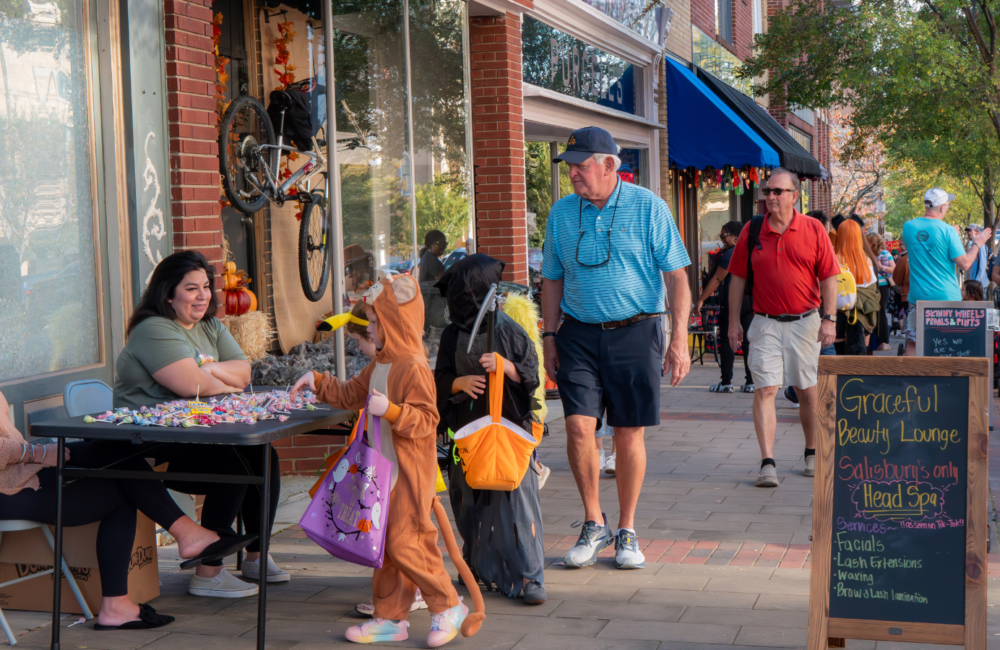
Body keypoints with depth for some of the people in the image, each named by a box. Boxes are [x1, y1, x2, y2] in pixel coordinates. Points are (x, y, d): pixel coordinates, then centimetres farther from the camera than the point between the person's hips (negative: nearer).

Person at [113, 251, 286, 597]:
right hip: (149, 446, -9)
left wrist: (210, 369, -14)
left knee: (264, 457, -6)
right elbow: (191, 384, -24)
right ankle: (207, 575, -16)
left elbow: (243, 373, 5)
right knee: (232, 468, -24)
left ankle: (256, 558, 8)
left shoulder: (211, 328, 16)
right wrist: (226, 384, -6)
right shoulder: (153, 331, -13)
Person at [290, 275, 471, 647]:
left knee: (403, 543, -9)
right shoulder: (379, 365, 14)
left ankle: (448, 607, 6)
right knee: (385, 544, 12)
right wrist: (317, 382, 17)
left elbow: (427, 421, -21)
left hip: (409, 474, -10)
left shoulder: (413, 368, -17)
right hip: (383, 470, 10)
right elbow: (350, 394, 26)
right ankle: (391, 618, 21)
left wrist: (391, 410, -31)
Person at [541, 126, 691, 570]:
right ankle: (594, 525, 10)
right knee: (578, 426, -9)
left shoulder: (648, 208, -3)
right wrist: (550, 338, 8)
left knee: (629, 435, 2)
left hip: (635, 332, -2)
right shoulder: (561, 213, 7)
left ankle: (626, 533, 17)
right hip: (580, 333, 2)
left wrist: (679, 339, -10)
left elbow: (676, 276, -3)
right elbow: (553, 280, 14)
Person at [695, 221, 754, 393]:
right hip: (752, 300, 7)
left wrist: (701, 300, -8)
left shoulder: (729, 254, -9)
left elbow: (717, 279, -11)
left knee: (726, 340, 0)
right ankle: (750, 382, 5)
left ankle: (726, 382, -1)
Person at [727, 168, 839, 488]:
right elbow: (738, 278, 6)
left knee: (808, 391, 11)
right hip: (765, 323, 0)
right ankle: (767, 463, -10)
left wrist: (829, 319, -7)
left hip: (805, 322, 0)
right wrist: (734, 321, 3)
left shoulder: (813, 230, -1)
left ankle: (812, 454, 29)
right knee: (765, 390, -9)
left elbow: (828, 278, 0)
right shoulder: (752, 231, 2)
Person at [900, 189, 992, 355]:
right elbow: (965, 264, -13)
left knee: (913, 345, 7)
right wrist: (977, 243, 5)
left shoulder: (908, 227, 0)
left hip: (918, 297, 3)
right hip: (946, 298, -3)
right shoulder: (947, 231, -12)